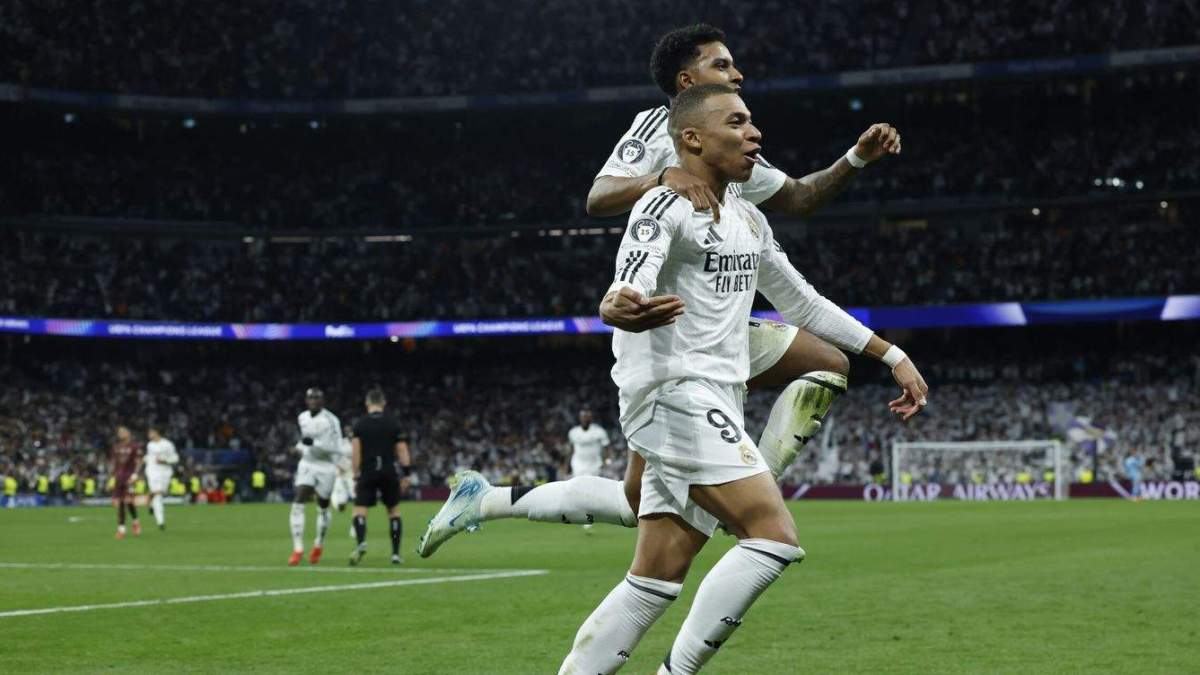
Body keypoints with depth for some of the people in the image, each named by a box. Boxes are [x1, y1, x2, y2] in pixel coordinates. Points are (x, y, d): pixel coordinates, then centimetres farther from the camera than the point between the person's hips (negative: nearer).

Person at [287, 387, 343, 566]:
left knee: (323, 508, 10)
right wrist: (301, 446, 9)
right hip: (307, 465, 4)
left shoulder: (330, 420, -15)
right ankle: (298, 549, -12)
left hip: (325, 467, -4)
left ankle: (319, 545, 34)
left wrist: (314, 443, -27)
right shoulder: (303, 418, 6)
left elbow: (336, 448, -20)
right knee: (298, 505, -12)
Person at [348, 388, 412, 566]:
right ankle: (396, 553, 11)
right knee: (393, 510, 14)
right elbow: (402, 451, 2)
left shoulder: (360, 424, 1)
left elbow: (356, 453, -5)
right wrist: (405, 475, 6)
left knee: (360, 509, -2)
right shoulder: (393, 423, 5)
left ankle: (361, 542, -30)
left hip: (368, 473, -2)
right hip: (389, 471, 2)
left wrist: (356, 476, 0)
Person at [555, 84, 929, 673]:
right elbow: (628, 290, -24)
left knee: (655, 583, 5)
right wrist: (621, 306, -50)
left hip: (715, 405, 9)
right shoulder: (666, 207, -8)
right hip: (675, 395, -9)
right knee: (775, 539, -18)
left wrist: (892, 355, 27)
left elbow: (802, 304, 29)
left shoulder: (749, 220, 20)